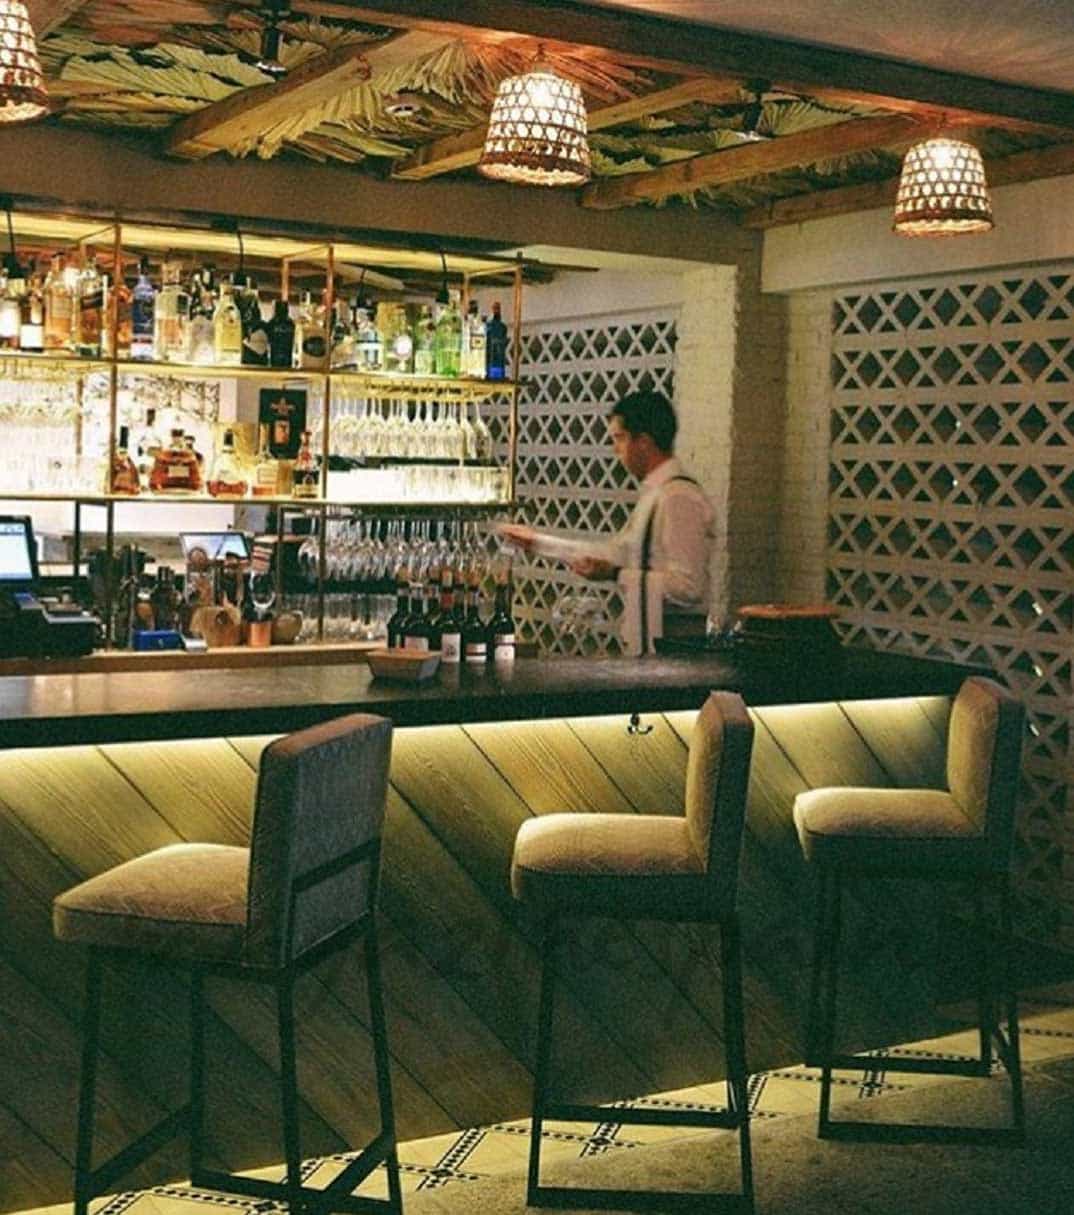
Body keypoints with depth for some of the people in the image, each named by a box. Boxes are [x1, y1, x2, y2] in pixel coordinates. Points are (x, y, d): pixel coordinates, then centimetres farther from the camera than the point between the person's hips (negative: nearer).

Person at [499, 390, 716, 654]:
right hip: (648, 643, 9)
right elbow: (618, 550, 25)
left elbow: (688, 586, -23)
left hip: (670, 647, -9)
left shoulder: (678, 498, -17)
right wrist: (538, 542, 28)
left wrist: (617, 575, -19)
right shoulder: (656, 493, 15)